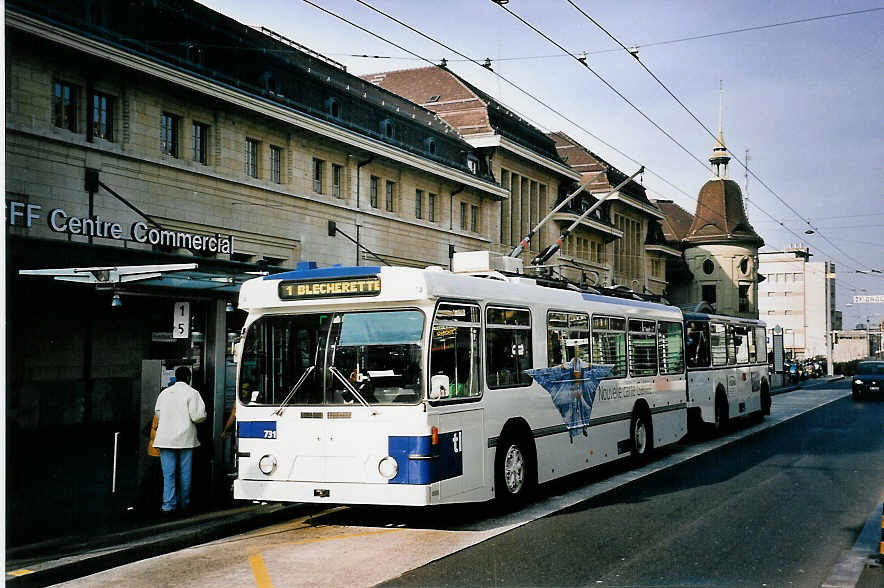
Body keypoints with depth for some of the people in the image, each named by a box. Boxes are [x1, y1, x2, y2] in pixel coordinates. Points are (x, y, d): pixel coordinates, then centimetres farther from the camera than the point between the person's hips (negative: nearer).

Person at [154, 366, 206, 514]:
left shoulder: (164, 393, 8)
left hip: (165, 439, 3)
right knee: (185, 473, 9)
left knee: (168, 473, 2)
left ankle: (168, 505, -4)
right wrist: (204, 415, 9)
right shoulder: (191, 393, -6)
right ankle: (184, 503, 18)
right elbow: (197, 416, -13)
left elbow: (158, 413, 16)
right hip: (185, 438, -3)